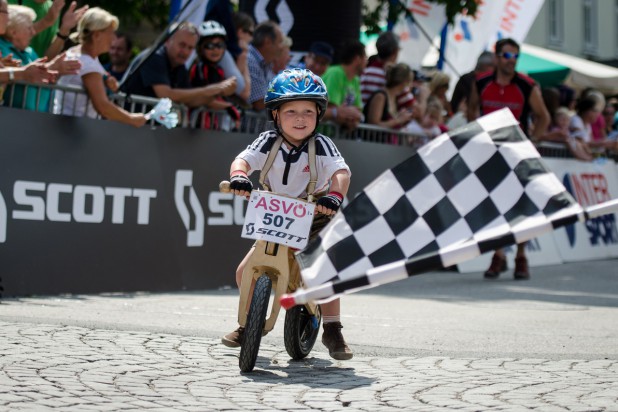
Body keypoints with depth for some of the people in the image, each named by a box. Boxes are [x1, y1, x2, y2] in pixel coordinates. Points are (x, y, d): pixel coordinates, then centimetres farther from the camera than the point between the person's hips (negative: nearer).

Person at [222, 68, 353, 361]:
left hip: (316, 218, -3)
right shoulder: (269, 141, -12)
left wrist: (335, 195, -50)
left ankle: (333, 331, -5)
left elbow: (341, 171, -30)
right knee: (246, 271, -3)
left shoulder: (321, 145, -18)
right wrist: (239, 175, -48)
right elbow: (244, 159, -25)